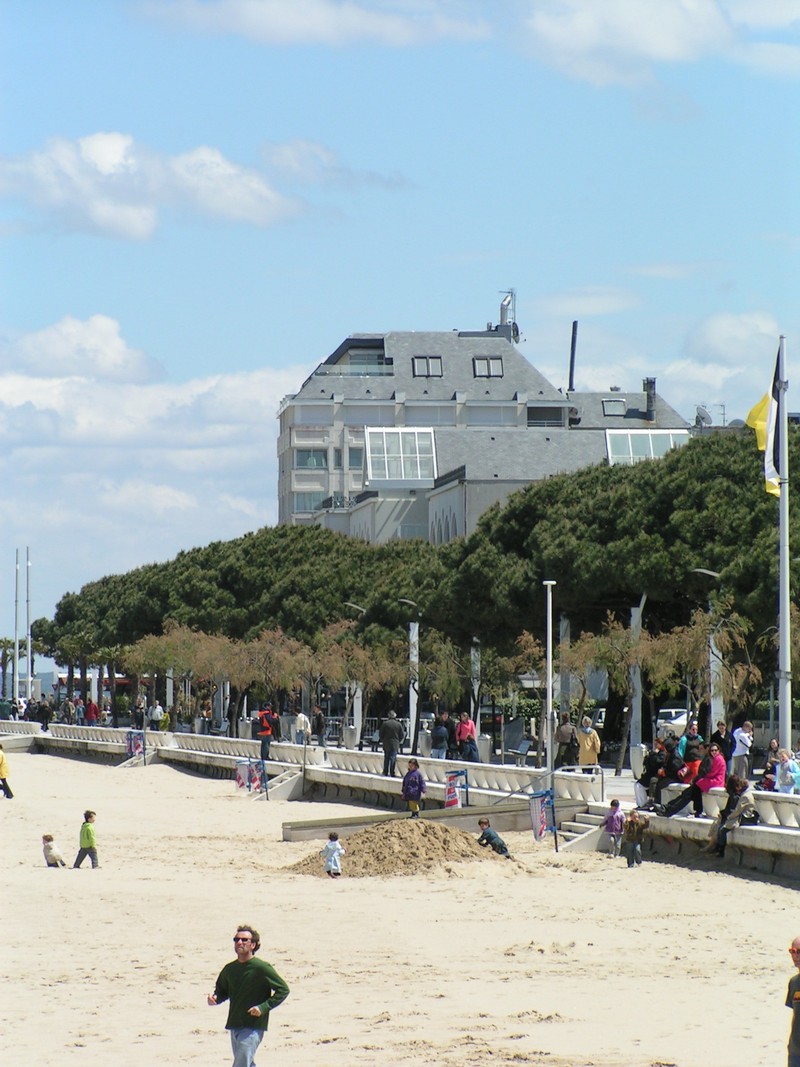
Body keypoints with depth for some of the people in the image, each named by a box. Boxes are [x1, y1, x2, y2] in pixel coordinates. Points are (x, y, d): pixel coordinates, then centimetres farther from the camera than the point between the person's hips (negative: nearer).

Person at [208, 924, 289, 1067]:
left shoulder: (262, 968, -11)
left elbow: (283, 989, -8)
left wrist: (264, 1007, -17)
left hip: (253, 1027, -7)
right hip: (234, 1026, 7)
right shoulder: (229, 969, 8)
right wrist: (214, 998, -1)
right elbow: (222, 991, 23)